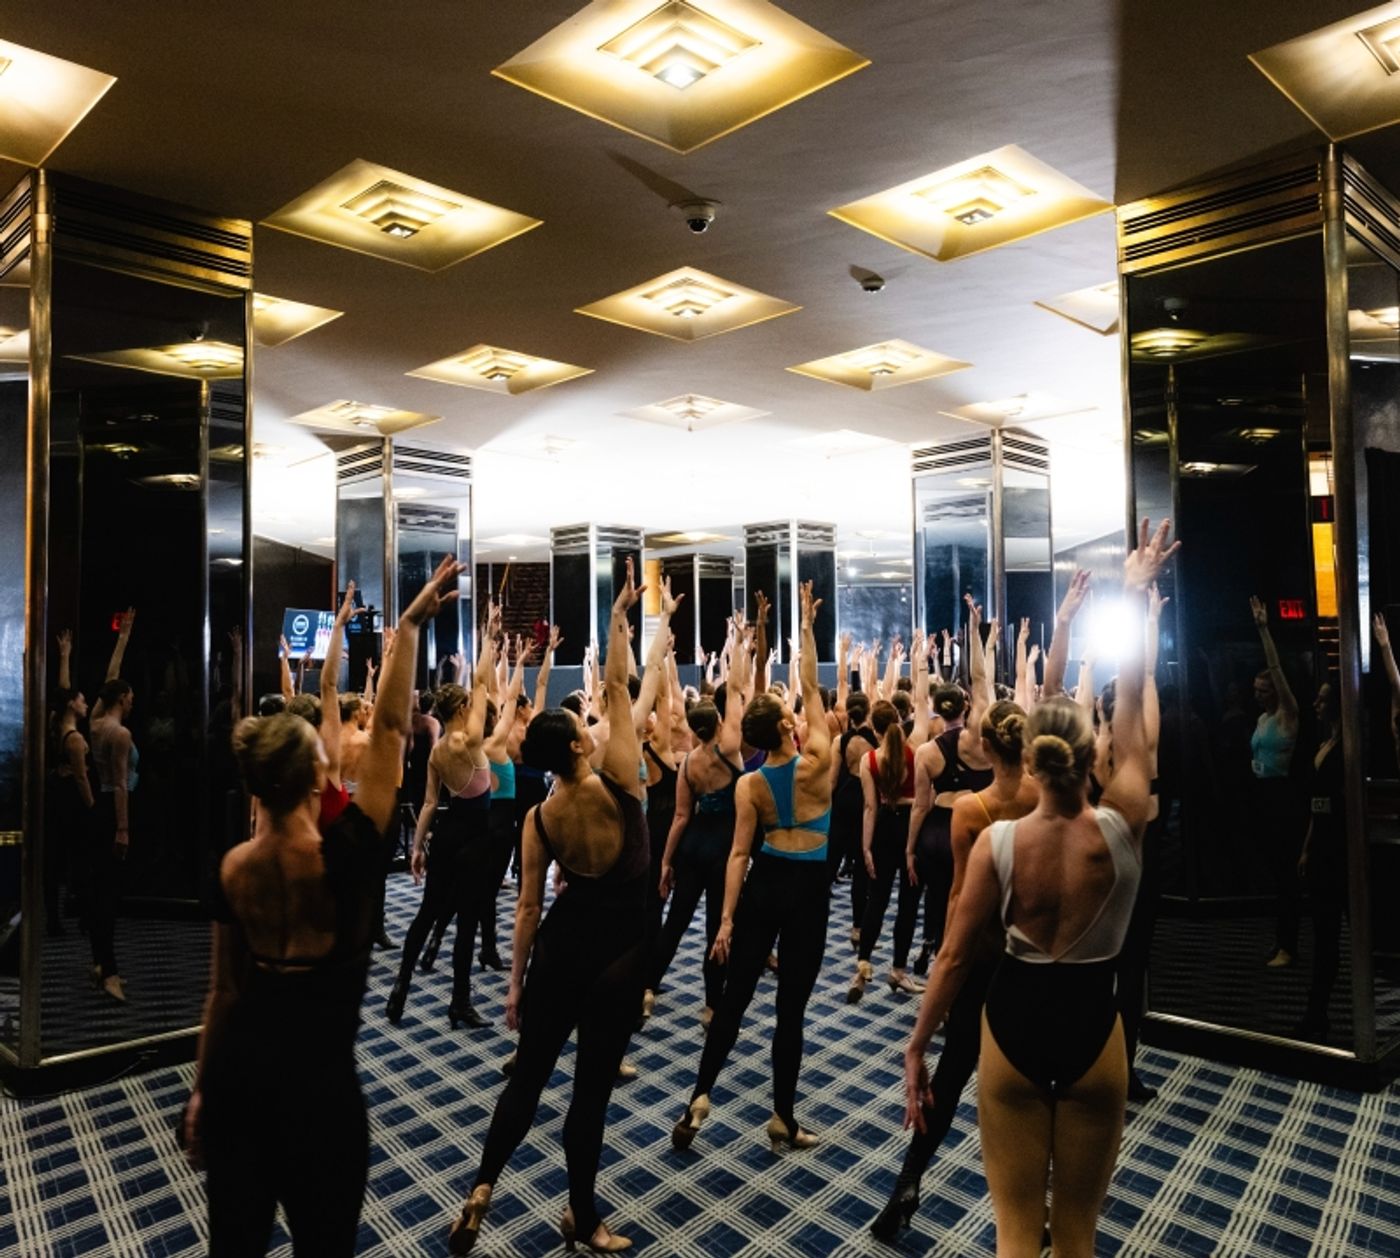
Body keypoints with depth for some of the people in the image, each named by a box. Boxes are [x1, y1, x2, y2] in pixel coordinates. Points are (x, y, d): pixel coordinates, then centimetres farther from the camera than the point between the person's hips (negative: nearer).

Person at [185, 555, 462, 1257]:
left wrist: (201, 1087, 17)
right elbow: (388, 729, -18)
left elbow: (225, 989, 4)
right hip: (316, 1081, -5)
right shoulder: (345, 853, -20)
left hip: (236, 1067, 5)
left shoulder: (233, 869, -5)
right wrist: (411, 624, -14)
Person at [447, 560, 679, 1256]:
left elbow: (528, 907, -2)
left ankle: (481, 1191, 15)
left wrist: (516, 983, 8)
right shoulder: (617, 784, -18)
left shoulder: (539, 818, -7)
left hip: (560, 946, 3)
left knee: (529, 1071, 19)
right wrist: (639, 619, -5)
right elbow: (617, 686, -13)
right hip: (621, 950, -3)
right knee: (592, 1083, 10)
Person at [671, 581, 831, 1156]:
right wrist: (807, 625, -4)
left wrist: (726, 919, -6)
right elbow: (809, 689, -6)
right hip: (808, 890, -2)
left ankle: (699, 1096, 9)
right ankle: (784, 1118, 17)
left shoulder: (748, 784, -6)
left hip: (763, 886, 2)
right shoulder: (816, 763, -13)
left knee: (734, 997, 12)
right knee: (791, 1007, 6)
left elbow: (739, 854, -8)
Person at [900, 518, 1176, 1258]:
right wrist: (1135, 595, 4)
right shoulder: (1122, 829, -14)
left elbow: (956, 955, -10)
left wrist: (917, 1045, 1)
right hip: (1093, 1028, 1)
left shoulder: (995, 842, -15)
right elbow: (1130, 709, -5)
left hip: (1013, 1024, -1)